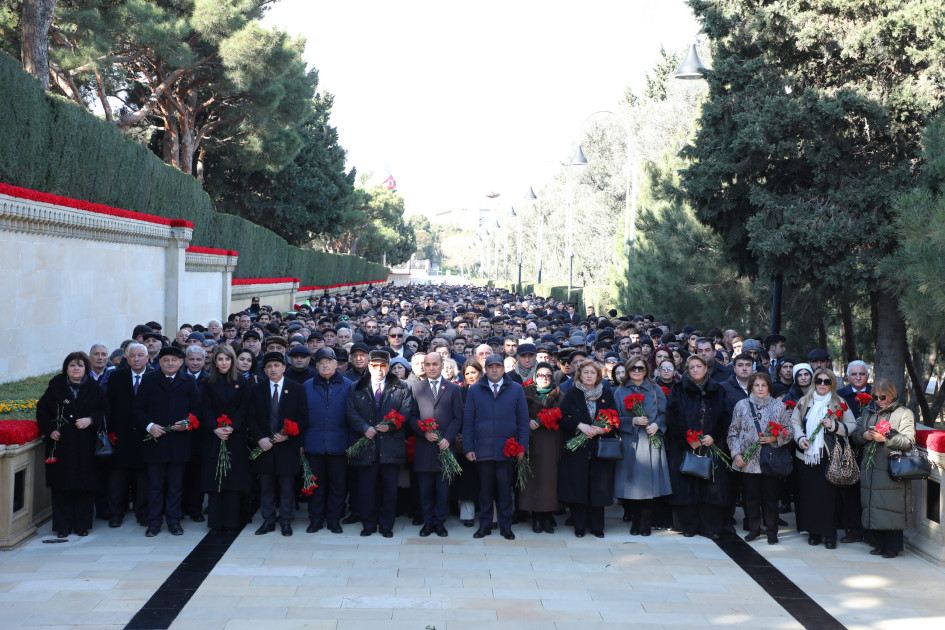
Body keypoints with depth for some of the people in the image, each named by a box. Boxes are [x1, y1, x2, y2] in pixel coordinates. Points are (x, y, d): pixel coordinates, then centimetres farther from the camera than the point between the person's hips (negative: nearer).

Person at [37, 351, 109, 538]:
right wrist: (49, 430, -5)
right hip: (61, 443, 0)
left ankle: (82, 524, 12)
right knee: (62, 484, 1)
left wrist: (90, 420, -12)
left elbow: (104, 411, 5)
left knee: (85, 485, 1)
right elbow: (42, 409, 7)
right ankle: (63, 526, 9)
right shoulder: (56, 386, 5)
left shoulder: (93, 388, 6)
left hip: (86, 445, 0)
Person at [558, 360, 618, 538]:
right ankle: (579, 525, 8)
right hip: (576, 448, -1)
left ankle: (597, 526, 10)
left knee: (599, 487, -1)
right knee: (578, 486, -3)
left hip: (600, 448, 1)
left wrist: (602, 429, -13)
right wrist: (580, 426, -16)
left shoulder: (607, 394, 9)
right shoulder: (572, 394, 5)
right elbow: (564, 417, -2)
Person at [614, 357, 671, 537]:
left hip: (650, 440, -1)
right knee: (632, 484, -2)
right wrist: (633, 421, -11)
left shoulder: (655, 389, 10)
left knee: (648, 483, -5)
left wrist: (656, 425, -11)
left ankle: (645, 524, 2)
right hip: (629, 442, 1)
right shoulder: (620, 392, 10)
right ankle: (636, 522, 9)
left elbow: (664, 413, 7)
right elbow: (616, 418, 4)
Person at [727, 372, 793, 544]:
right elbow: (733, 432, 7)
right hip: (748, 461, 1)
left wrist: (775, 439, -11)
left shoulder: (779, 406, 5)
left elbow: (789, 431, 6)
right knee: (751, 496, 6)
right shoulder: (742, 405, 6)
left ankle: (771, 531, 13)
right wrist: (736, 453, -3)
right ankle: (754, 529, 19)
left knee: (770, 496, 2)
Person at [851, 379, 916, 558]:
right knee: (873, 507, 6)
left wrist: (885, 438, -19)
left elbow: (908, 441, -8)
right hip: (870, 468, 5)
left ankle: (893, 547, 4)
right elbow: (855, 436, 18)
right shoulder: (867, 412, 17)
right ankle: (879, 544, 16)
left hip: (892, 469, -5)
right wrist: (864, 435, -4)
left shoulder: (904, 413, 1)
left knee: (892, 508, -5)